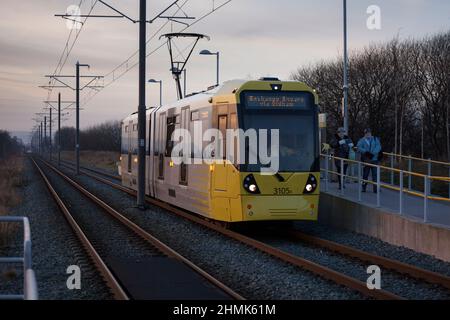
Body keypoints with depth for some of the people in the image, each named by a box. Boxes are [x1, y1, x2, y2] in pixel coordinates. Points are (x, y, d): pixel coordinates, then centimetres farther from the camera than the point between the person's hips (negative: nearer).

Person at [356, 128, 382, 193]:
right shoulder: (362, 140, 6)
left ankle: (375, 188, -2)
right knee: (365, 174, 3)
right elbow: (359, 148, -9)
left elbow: (378, 147, -4)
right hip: (366, 160, -1)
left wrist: (373, 153, -19)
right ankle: (363, 187, 15)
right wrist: (366, 152, -23)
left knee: (375, 174, -4)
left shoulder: (375, 139, 10)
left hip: (374, 160, 1)